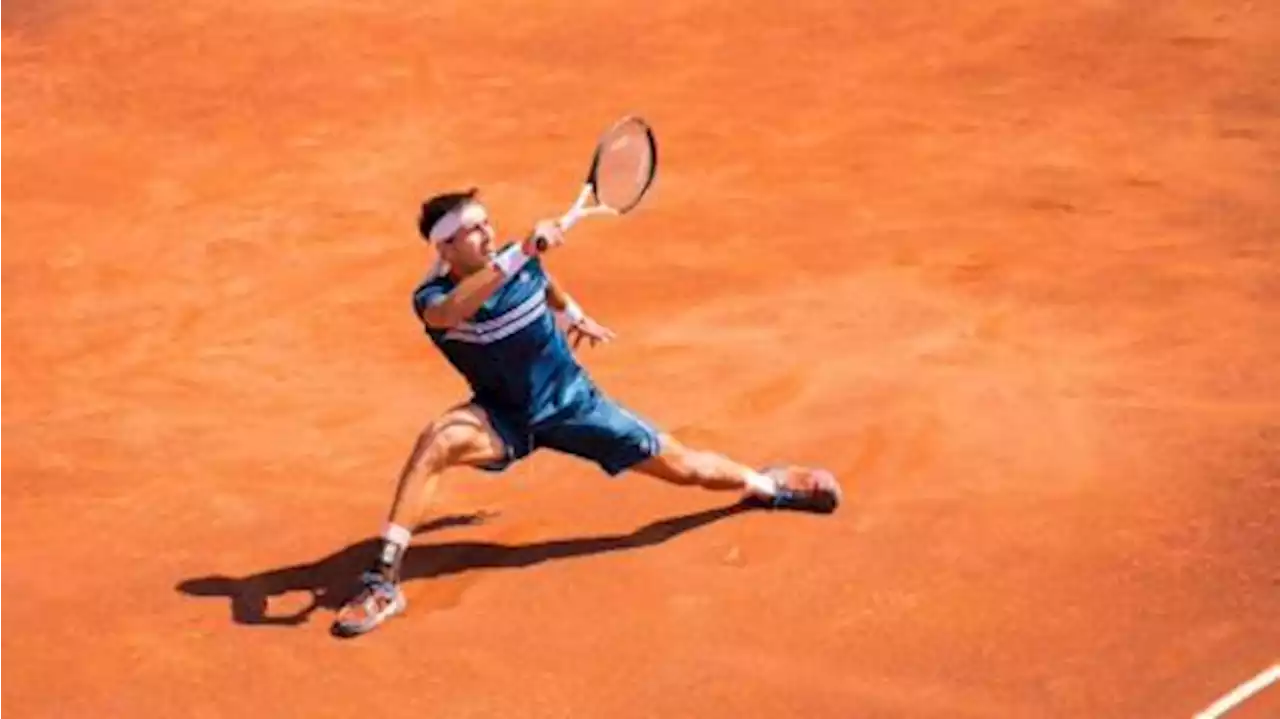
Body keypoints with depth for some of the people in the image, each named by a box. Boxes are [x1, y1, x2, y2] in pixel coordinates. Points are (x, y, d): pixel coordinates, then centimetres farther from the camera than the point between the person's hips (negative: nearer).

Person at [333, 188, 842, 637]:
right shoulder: (432, 300, -21)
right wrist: (520, 253, -55)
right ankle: (384, 579, -31)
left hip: (571, 402, 3)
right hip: (505, 418, -3)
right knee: (438, 440, -35)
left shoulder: (525, 266, -10)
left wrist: (575, 317, 36)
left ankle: (765, 484, 38)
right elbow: (451, 311, -48)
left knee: (682, 467, 4)